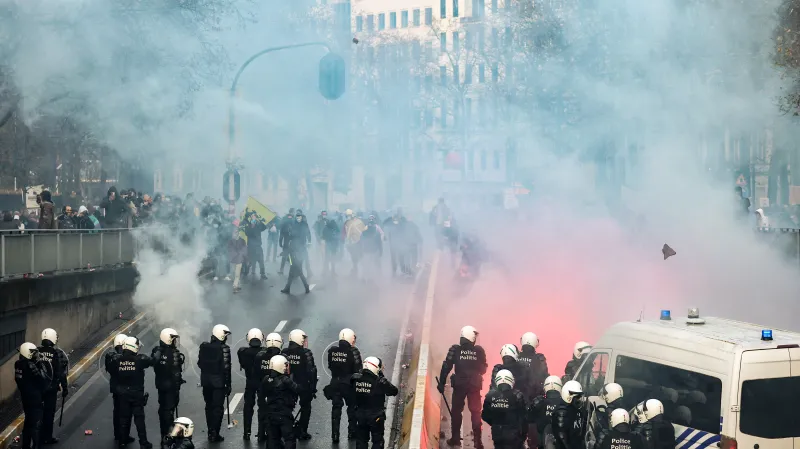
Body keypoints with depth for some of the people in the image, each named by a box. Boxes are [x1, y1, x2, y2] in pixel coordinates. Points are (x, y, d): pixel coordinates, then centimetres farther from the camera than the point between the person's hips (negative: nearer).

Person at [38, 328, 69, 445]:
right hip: (52, 387, -3)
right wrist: (65, 388, -1)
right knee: (49, 412, 7)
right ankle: (47, 437, 13)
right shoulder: (58, 353, -14)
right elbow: (62, 374, -12)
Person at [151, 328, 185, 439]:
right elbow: (175, 373, -22)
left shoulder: (156, 351, 2)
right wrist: (177, 387, -16)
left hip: (160, 384, 8)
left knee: (162, 407, 18)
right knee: (169, 408, 0)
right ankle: (167, 433, 4)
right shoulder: (174, 354, -22)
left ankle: (164, 432, 29)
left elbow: (155, 367, 10)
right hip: (171, 385, -8)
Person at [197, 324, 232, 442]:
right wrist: (228, 385, -9)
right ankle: (215, 435, 0)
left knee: (209, 406, 17)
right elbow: (226, 368, -16)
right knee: (218, 408, 1)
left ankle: (210, 432, 23)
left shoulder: (204, 346, 0)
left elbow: (199, 363, 6)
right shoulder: (224, 349, -16)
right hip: (218, 382, -5)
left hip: (206, 381, 5)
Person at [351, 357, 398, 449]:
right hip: (376, 417, -4)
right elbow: (394, 391, -13)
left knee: (361, 441, 18)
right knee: (377, 441, 11)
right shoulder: (380, 382, -23)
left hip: (360, 416, 4)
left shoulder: (355, 379, -12)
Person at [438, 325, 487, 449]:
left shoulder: (455, 349, -6)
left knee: (456, 411, 11)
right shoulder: (479, 351, -3)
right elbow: (483, 369, 6)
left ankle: (455, 438, 9)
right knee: (475, 412, 8)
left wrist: (441, 383, -4)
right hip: (474, 385, 1)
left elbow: (446, 367, -9)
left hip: (459, 384, -1)